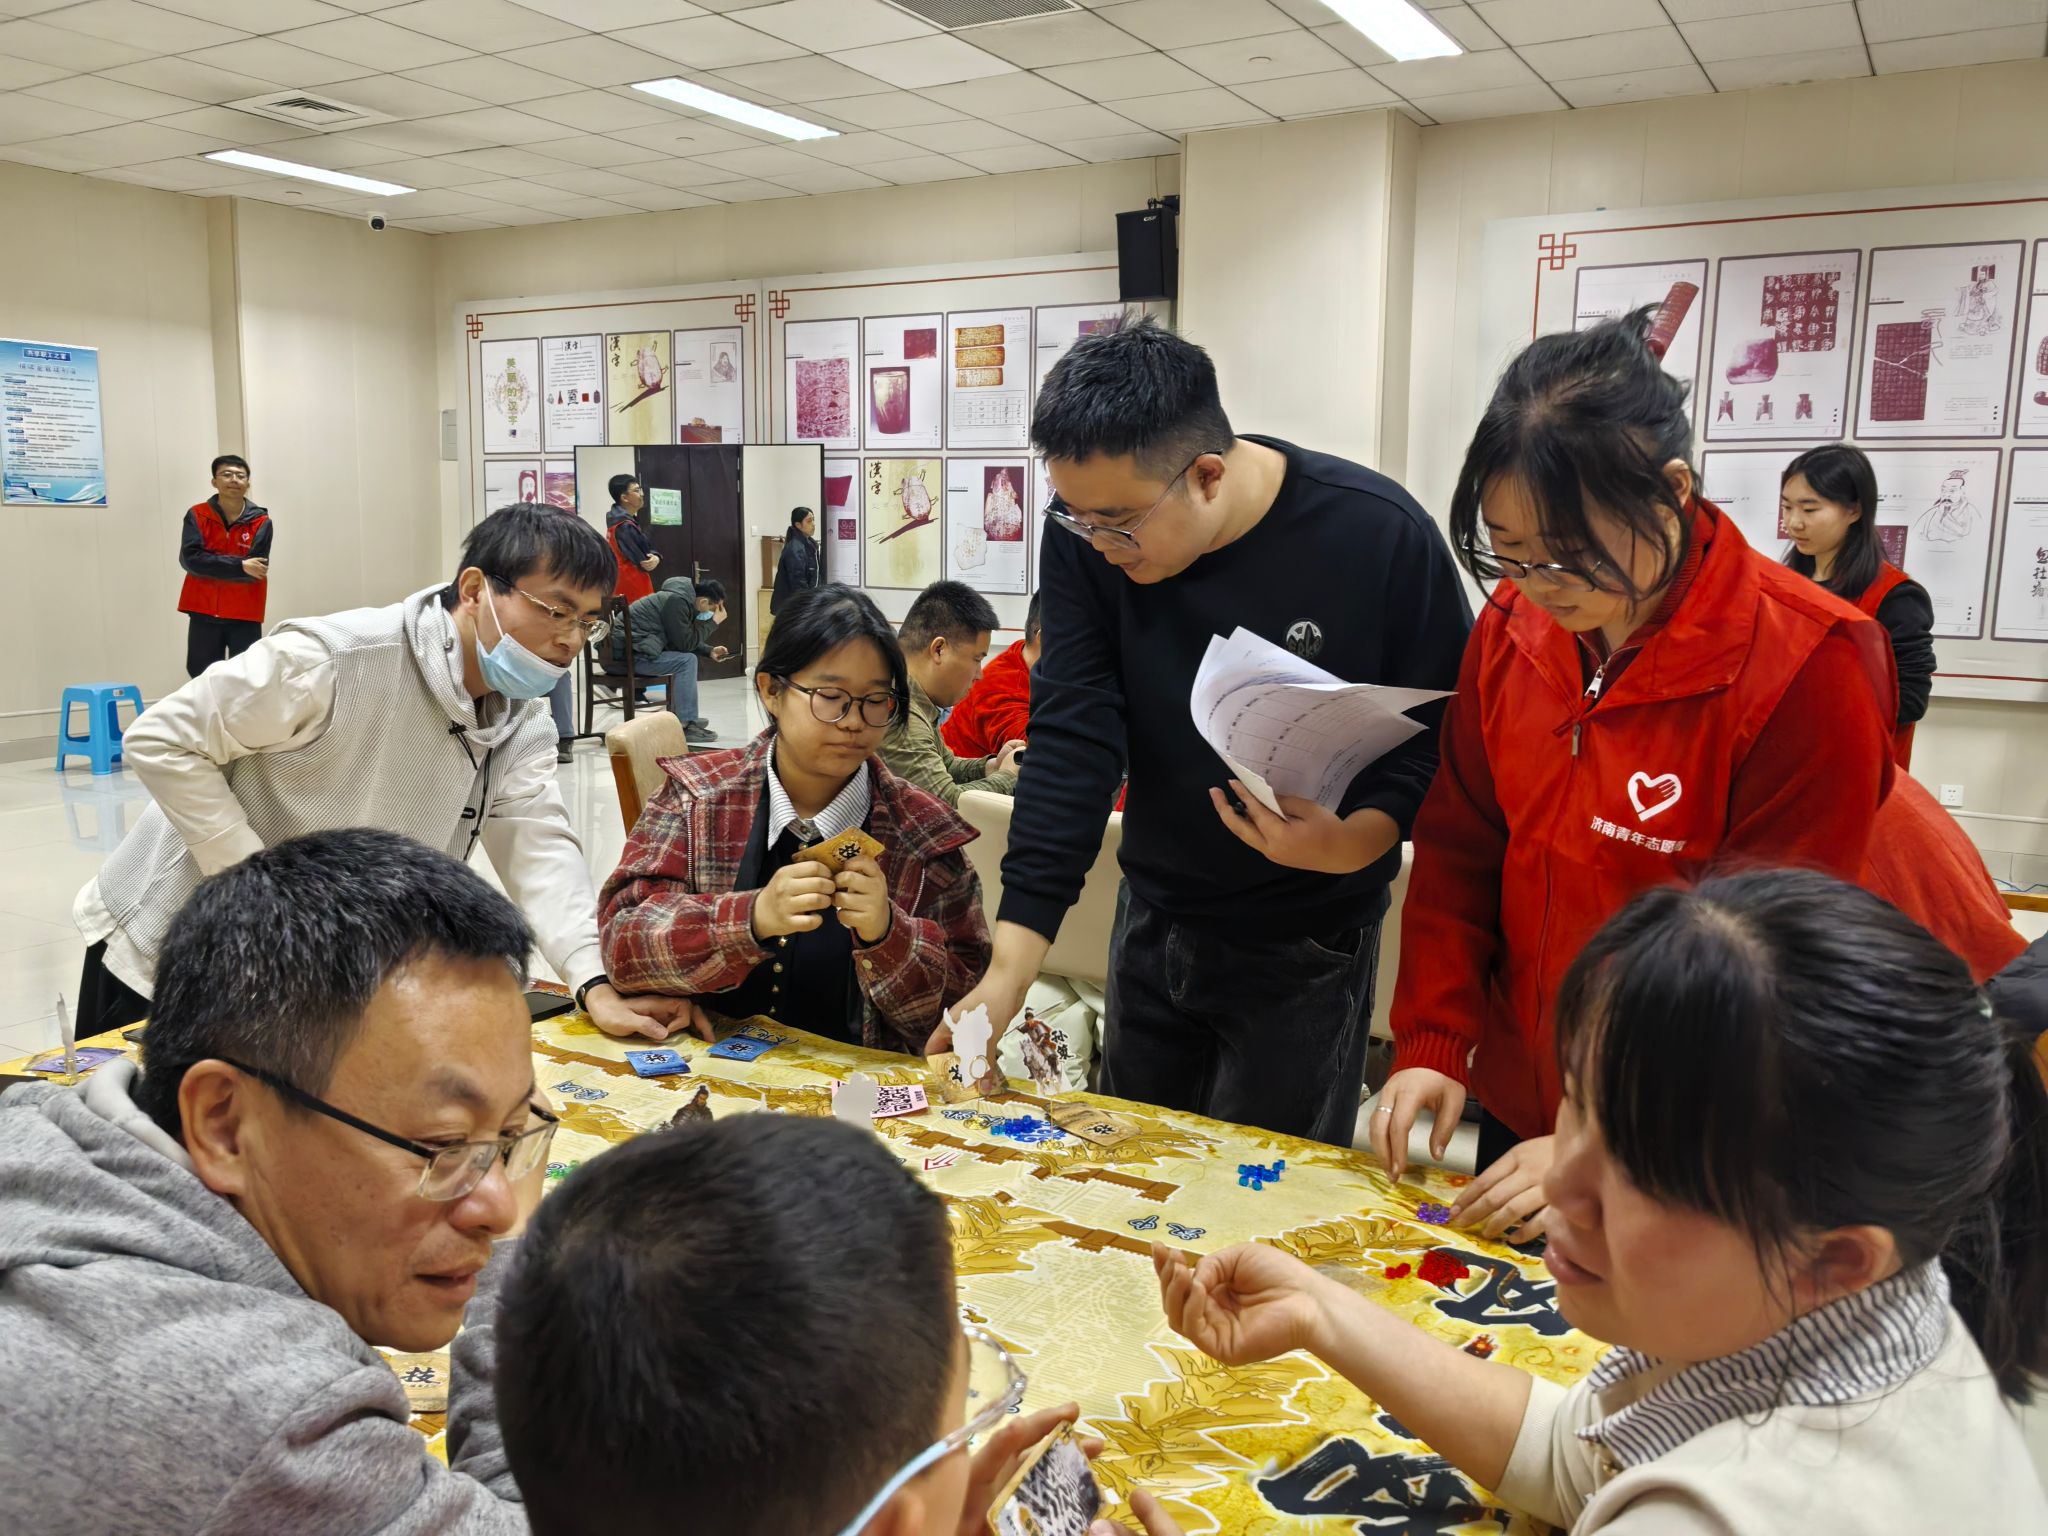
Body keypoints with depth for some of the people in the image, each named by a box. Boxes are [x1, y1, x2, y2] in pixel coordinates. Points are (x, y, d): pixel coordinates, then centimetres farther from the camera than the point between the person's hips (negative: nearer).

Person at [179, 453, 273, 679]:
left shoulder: (260, 522, -2)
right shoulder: (197, 515, 1)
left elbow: (253, 571, -11)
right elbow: (189, 559, -13)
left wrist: (211, 565, -10)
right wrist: (239, 566, -18)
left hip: (245, 615, -1)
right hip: (204, 613, 1)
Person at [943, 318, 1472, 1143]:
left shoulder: (1381, 535, -22)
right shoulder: (1085, 538, -13)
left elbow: (1449, 728, -11)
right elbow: (1071, 738, -16)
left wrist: (1357, 841, -31)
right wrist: (1009, 968, -21)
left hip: (1304, 943, -3)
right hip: (1153, 917, 4)